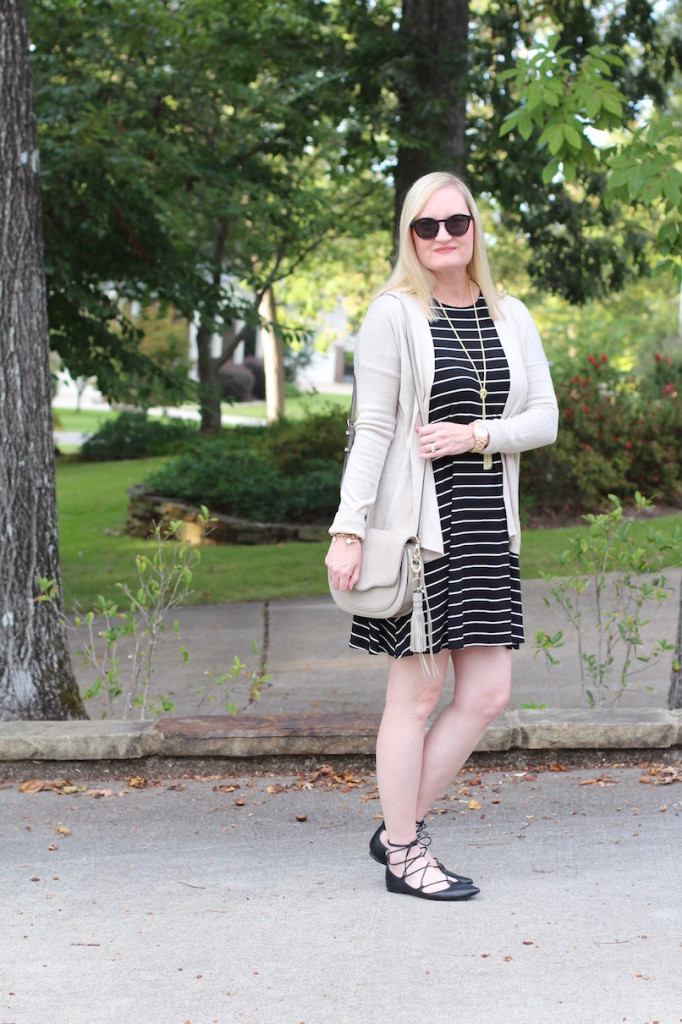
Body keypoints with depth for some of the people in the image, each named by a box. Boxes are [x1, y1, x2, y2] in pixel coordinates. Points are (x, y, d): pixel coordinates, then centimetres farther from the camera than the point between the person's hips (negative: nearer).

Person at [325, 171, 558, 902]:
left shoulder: (510, 318, 12)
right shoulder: (394, 314, -3)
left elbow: (544, 418, 8)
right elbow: (372, 427, -7)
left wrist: (476, 435, -10)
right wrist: (347, 530, -13)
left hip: (487, 526, 6)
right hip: (417, 524, -6)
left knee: (487, 692, 3)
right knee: (417, 691, -1)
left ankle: (398, 826, 16)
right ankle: (404, 856, 10)